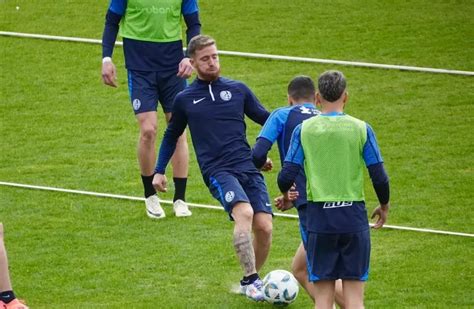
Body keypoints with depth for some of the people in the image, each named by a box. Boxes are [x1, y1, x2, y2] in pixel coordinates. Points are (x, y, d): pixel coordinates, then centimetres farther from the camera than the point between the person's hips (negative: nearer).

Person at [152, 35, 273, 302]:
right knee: (244, 213, -30)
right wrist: (159, 171, 23)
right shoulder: (185, 100, 12)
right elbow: (171, 136, 26)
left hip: (249, 167, 3)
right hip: (218, 170, -3)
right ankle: (251, 280, -28)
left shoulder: (238, 89, 14)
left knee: (264, 227, -10)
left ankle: (252, 279, 14)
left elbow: (267, 119, 21)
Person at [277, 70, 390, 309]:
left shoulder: (303, 129, -1)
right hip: (354, 217, 0)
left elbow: (286, 176, -3)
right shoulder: (361, 129, -2)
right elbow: (379, 178, -2)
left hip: (319, 217, 0)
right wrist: (384, 206, 17)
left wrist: (285, 195, 20)